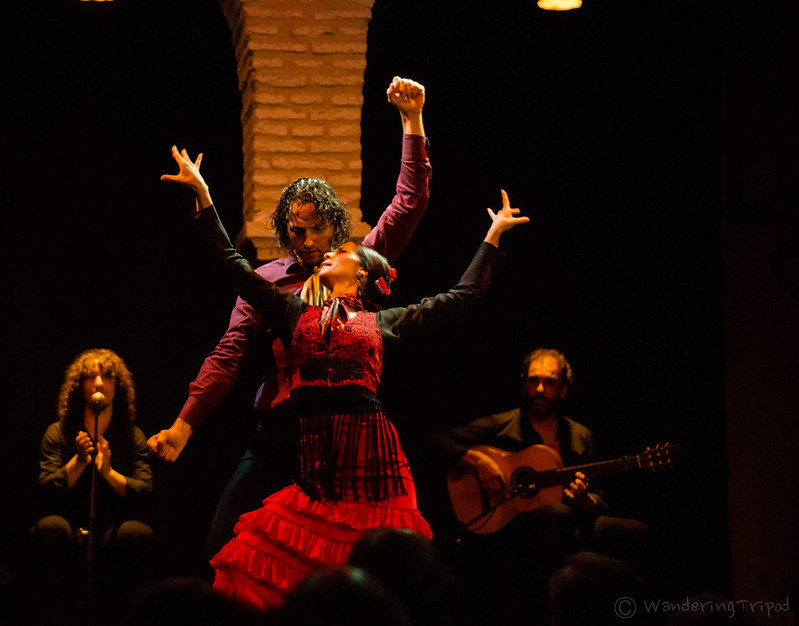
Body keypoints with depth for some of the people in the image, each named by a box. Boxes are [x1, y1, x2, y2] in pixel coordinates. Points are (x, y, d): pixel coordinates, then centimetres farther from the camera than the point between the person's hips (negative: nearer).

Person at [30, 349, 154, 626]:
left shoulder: (133, 437, 10)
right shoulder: (58, 433, 9)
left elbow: (144, 493, -3)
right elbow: (48, 490, -3)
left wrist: (108, 472, -19)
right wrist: (78, 462, -17)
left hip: (113, 535, 0)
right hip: (71, 536, 0)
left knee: (140, 533, -32)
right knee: (50, 527, -34)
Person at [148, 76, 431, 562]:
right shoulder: (266, 281, 9)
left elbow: (411, 202, 6)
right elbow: (229, 356, 5)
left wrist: (413, 120, -1)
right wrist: (185, 425, -3)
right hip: (281, 431, 1)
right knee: (225, 548, -5)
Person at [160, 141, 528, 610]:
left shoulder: (385, 322, 14)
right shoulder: (297, 314, 17)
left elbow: (464, 294, 19)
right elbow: (234, 265, 19)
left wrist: (494, 235, 23)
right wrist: (203, 193, 20)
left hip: (368, 451, -1)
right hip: (315, 455, 1)